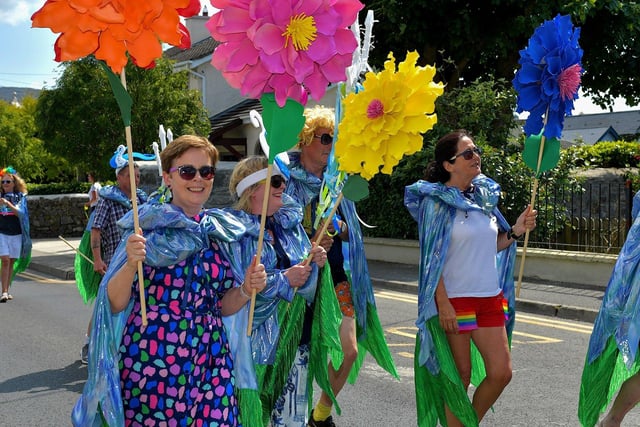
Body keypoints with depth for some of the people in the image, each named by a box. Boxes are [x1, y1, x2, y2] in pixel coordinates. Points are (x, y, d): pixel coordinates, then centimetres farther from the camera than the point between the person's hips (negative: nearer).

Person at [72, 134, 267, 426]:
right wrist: (130, 264, -25)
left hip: (209, 364, 4)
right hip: (150, 362, -4)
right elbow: (115, 304, -8)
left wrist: (246, 289, -7)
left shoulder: (220, 231, 8)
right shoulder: (148, 226, -5)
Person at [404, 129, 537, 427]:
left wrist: (515, 231, -1)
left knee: (501, 372, 7)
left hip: (490, 297, 6)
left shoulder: (485, 195, 8)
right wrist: (443, 304, -18)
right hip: (454, 299, -6)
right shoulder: (437, 201, -9)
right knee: (460, 375, 4)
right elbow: (432, 257, -13)